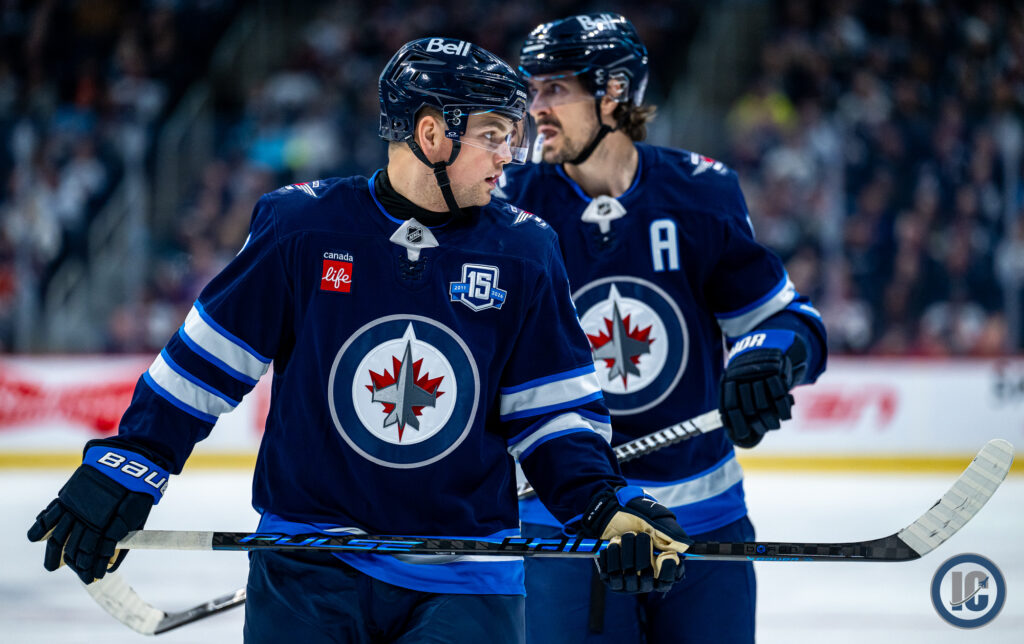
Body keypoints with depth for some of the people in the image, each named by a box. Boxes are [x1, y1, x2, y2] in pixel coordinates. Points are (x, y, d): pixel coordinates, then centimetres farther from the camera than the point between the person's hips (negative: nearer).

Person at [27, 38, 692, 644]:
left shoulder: (524, 255, 0)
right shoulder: (302, 227, -6)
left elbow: (551, 414, 5)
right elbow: (205, 363, 2)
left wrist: (607, 507, -10)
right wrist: (122, 470, 1)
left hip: (463, 580, 1)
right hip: (306, 574, -1)